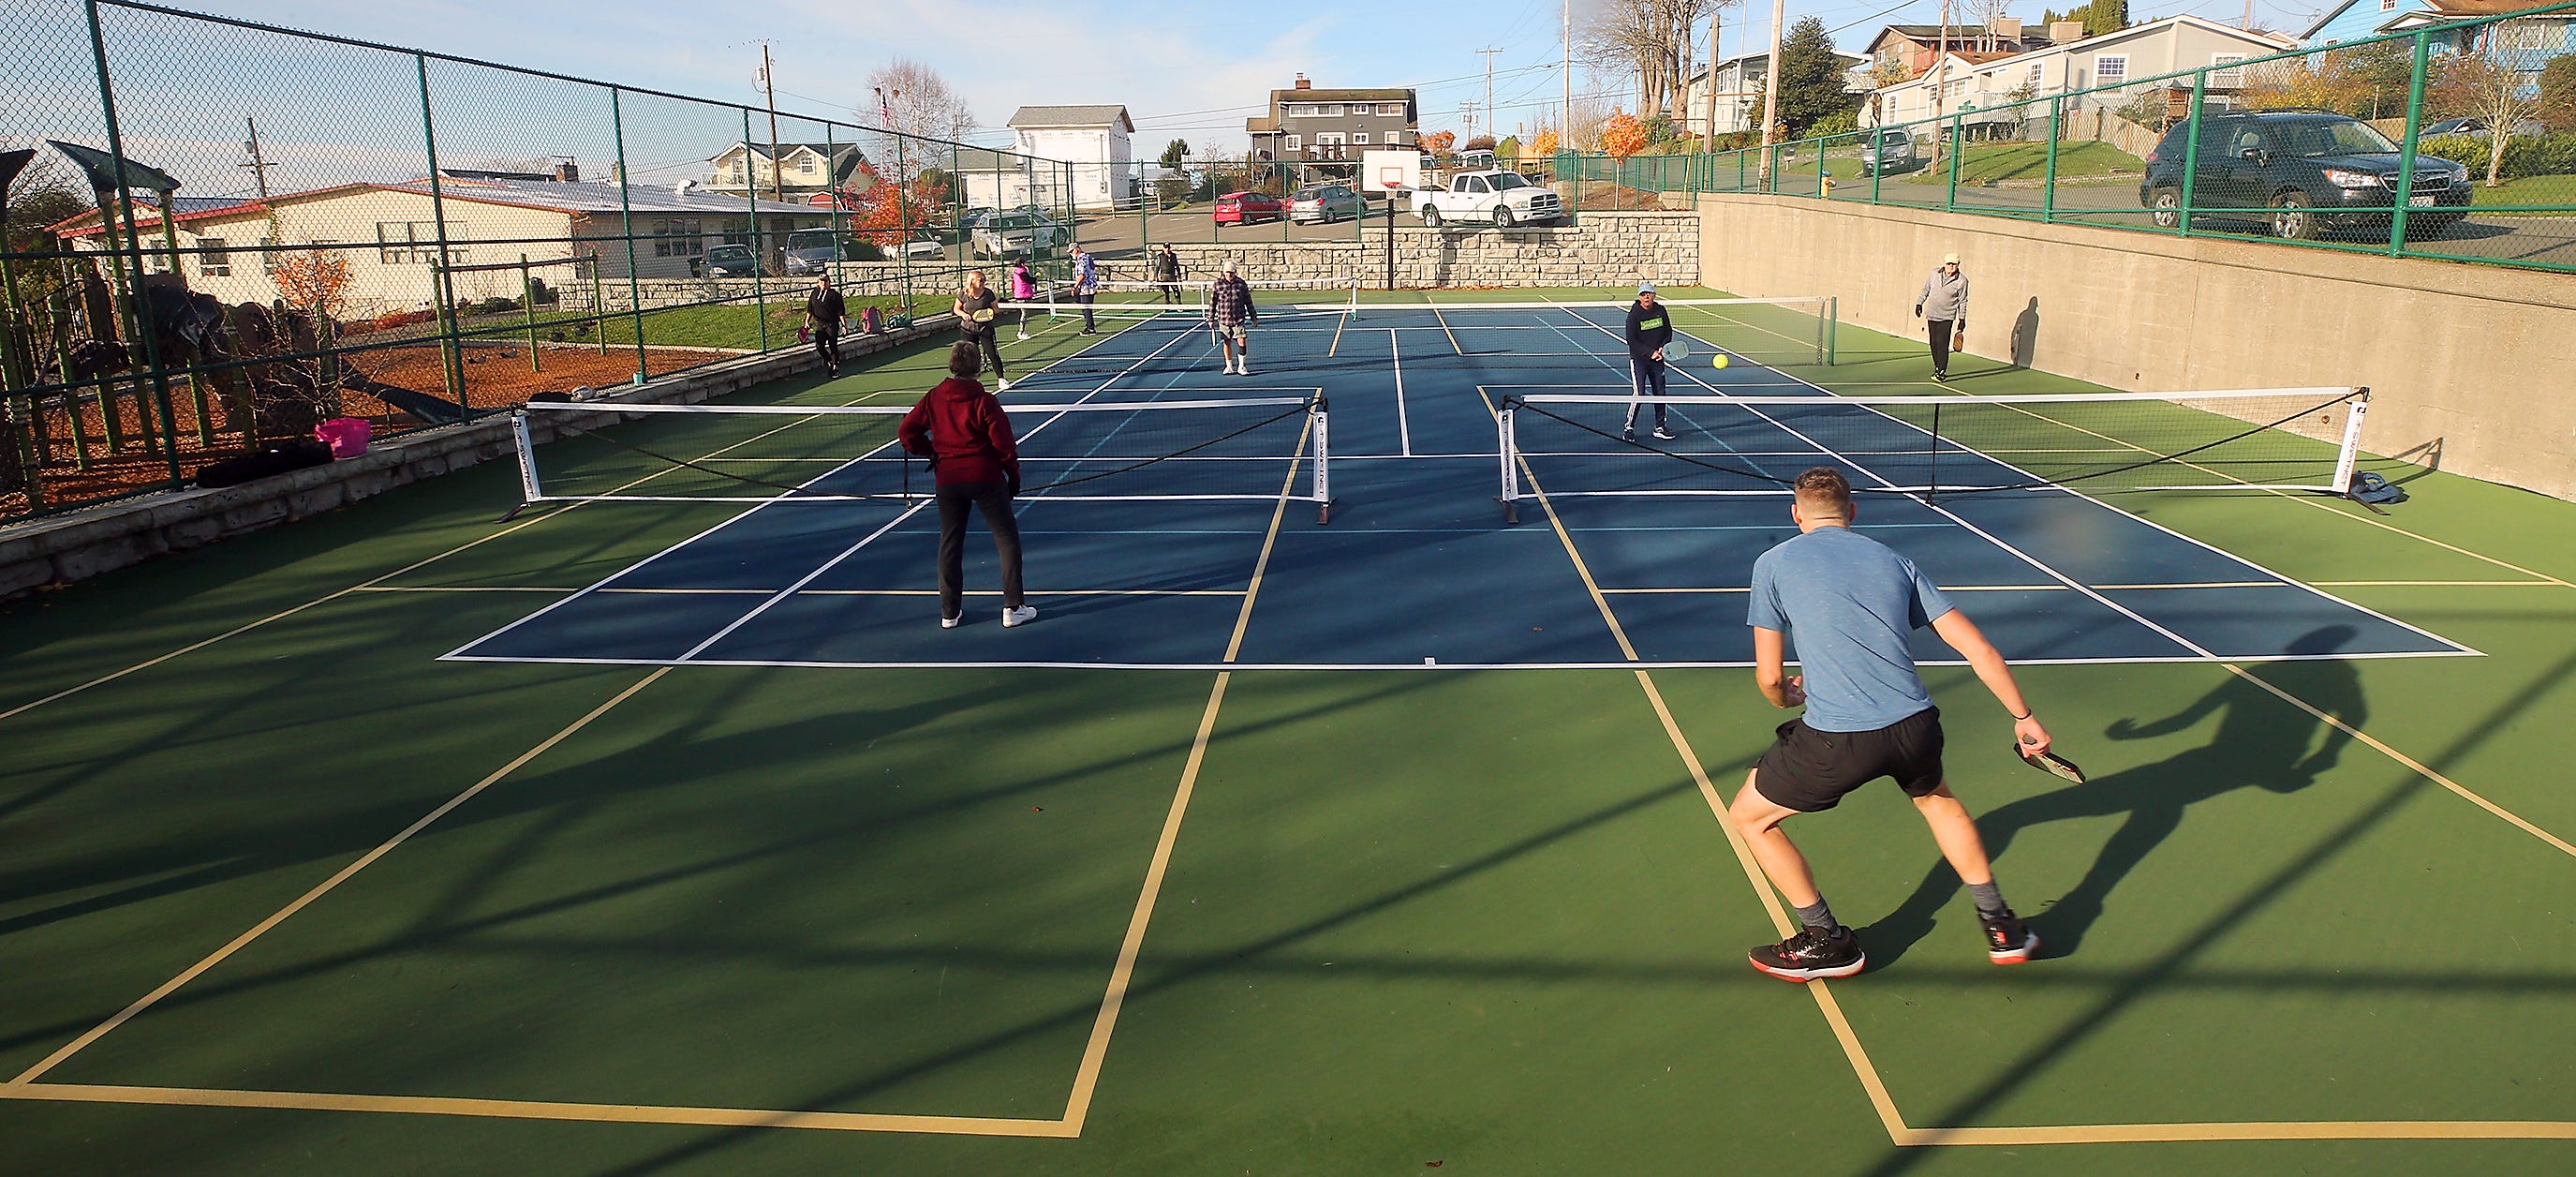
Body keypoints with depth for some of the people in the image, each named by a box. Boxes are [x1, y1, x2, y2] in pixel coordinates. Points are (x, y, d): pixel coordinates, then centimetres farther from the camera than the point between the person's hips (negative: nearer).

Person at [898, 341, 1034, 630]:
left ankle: (950, 612, 18)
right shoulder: (984, 402, -12)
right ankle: (1013, 608, 6)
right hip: (985, 477, -4)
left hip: (947, 479, 4)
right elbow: (1004, 444, -11)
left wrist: (932, 453, 14)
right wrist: (1013, 476, 3)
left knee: (950, 544, 15)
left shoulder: (934, 398, -1)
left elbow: (907, 432, 2)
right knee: (1007, 540, 7)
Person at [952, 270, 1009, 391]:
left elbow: (995, 308, 4)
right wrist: (963, 314, -12)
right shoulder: (963, 294, -4)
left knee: (993, 354, -5)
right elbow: (956, 308, 7)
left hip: (985, 328, -1)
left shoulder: (988, 293, -5)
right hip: (968, 329, 1)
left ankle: (1001, 379, 4)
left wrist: (993, 311, -18)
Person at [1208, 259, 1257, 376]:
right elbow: (1212, 303, 5)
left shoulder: (1241, 284, 1)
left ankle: (1241, 366, 4)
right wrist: (1211, 319, 4)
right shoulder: (1218, 284, 0)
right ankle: (1229, 366, 20)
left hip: (1239, 319, 0)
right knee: (1226, 343, 7)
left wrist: (1254, 317, 9)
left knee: (1242, 342, -7)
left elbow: (1248, 302, 8)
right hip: (1223, 319, 0)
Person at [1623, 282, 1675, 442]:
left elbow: (1668, 333, 11)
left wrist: (1662, 348, -7)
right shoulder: (1634, 314, -13)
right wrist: (1650, 352, -19)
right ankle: (1629, 428, -2)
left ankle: (1659, 428, 19)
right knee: (1638, 393, -12)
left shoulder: (1660, 311, 1)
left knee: (1660, 392, 8)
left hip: (1657, 359, 5)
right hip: (1638, 359, -5)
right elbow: (1631, 340, -15)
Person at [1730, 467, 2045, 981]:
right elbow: (1979, 649, 13)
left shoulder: (1775, 563, 6)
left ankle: (1828, 941, 23)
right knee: (1937, 799, 39)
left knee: (1749, 817, 20)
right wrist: (2023, 717, 24)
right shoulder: (1895, 561, 16)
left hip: (1836, 738, -5)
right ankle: (2000, 927, 42)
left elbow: (1769, 677, 5)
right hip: (1916, 726, 5)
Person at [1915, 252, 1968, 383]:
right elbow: (1925, 289, 15)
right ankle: (1937, 368, 19)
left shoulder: (1962, 281, -5)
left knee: (1942, 344, -12)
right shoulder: (1935, 273, 2)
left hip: (1947, 317, -4)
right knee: (1934, 343, 7)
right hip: (1931, 315, 4)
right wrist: (1919, 303, 8)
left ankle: (1941, 372, -9)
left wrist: (1962, 319, 1)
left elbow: (1963, 301, 1)